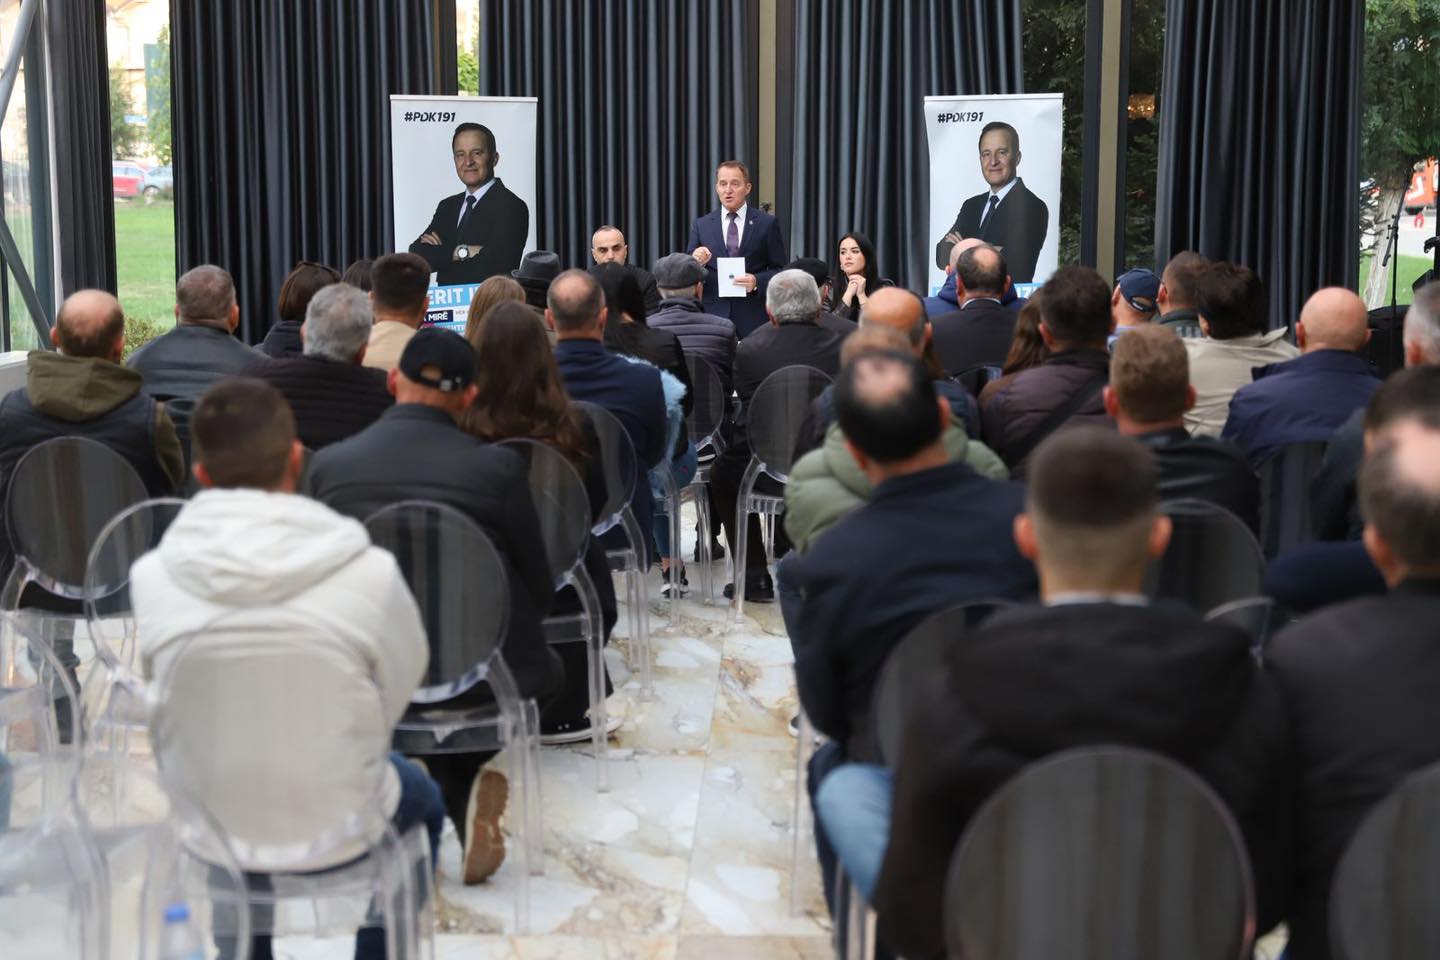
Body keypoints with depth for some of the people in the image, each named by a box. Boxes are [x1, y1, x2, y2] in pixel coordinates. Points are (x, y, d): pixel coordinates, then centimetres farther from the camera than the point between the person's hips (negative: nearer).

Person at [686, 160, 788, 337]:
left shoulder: (767, 223, 3)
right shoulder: (701, 225, 8)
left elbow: (779, 270, 4)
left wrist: (757, 282, -14)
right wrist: (696, 262, -14)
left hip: (753, 319, -1)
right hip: (713, 316, 1)